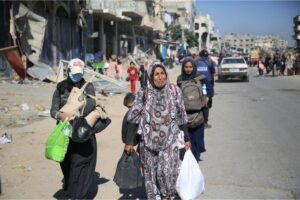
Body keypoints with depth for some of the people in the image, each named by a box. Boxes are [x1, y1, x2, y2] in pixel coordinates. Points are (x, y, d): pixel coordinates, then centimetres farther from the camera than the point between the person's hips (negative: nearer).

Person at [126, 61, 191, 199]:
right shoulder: (143, 94, -6)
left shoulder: (174, 91, -3)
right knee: (150, 172, 8)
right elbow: (132, 118, -1)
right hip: (149, 141, 1)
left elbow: (181, 117, 5)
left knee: (167, 171, -9)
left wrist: (186, 138, 8)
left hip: (170, 140, 0)